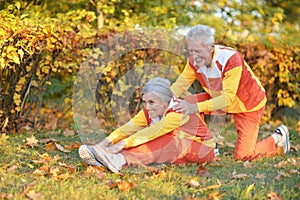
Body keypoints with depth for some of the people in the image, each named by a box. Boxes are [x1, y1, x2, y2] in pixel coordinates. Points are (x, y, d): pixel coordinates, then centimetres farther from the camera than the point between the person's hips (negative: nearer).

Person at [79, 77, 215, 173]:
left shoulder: (178, 112, -26)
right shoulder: (149, 111, -3)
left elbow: (152, 132, -35)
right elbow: (130, 127, -16)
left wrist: (123, 144, -42)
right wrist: (107, 141, -31)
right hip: (174, 149, 6)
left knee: (165, 143, -31)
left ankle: (121, 159, -47)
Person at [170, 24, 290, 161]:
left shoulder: (231, 59, -35)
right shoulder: (194, 59, -17)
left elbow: (228, 98, -37)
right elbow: (182, 83, -10)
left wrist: (197, 107, -48)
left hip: (248, 105, -6)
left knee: (243, 155, -10)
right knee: (187, 103, -15)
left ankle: (277, 138, 17)